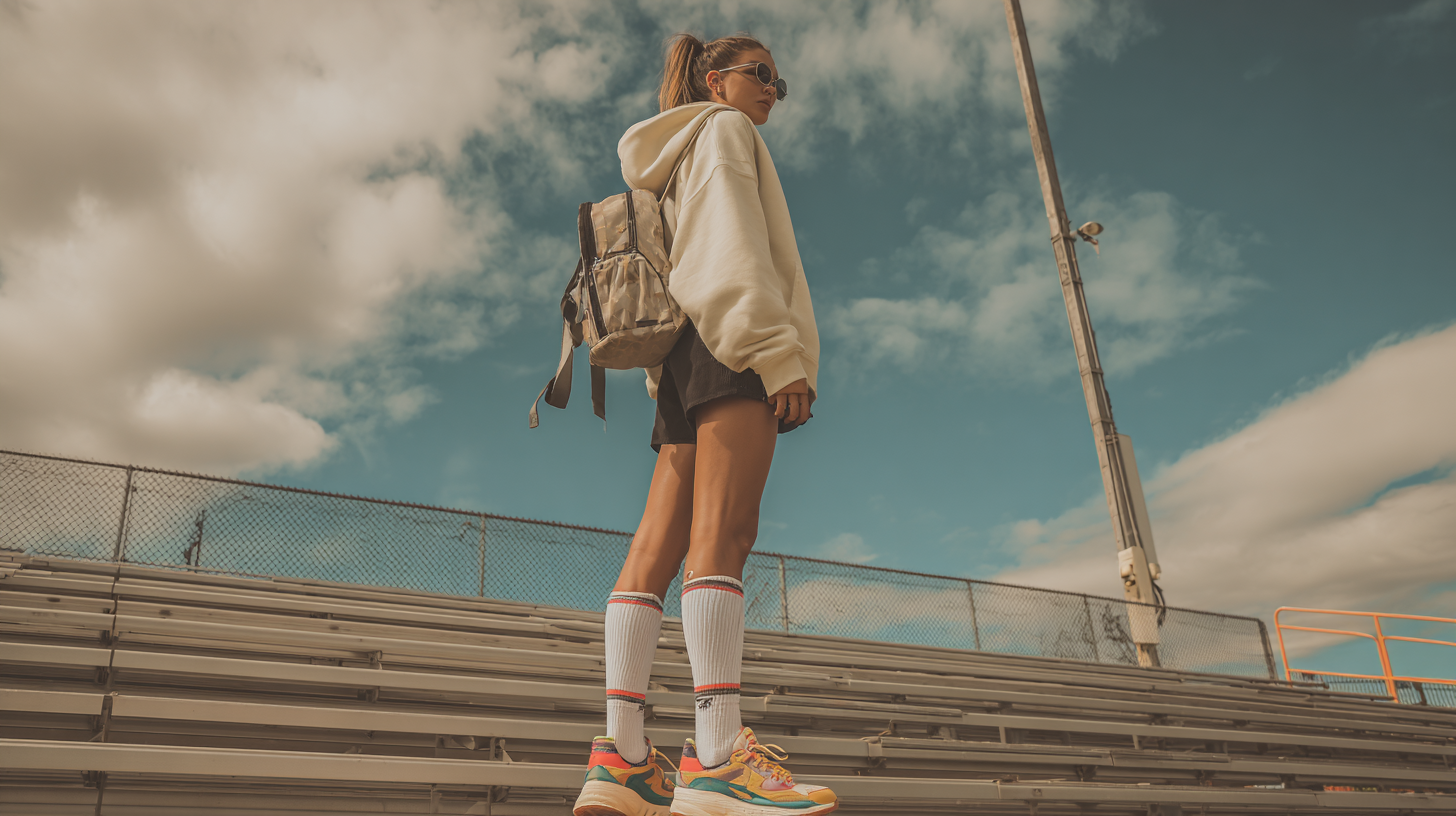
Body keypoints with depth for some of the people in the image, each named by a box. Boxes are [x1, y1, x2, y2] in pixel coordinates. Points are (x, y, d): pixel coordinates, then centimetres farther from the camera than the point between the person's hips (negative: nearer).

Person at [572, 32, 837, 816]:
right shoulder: (723, 132, 9)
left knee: (657, 548, -6)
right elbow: (735, 246, -8)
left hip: (688, 363, 9)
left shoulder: (679, 169, 36)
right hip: (731, 343, -9)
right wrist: (778, 351, -19)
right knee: (722, 535, -21)